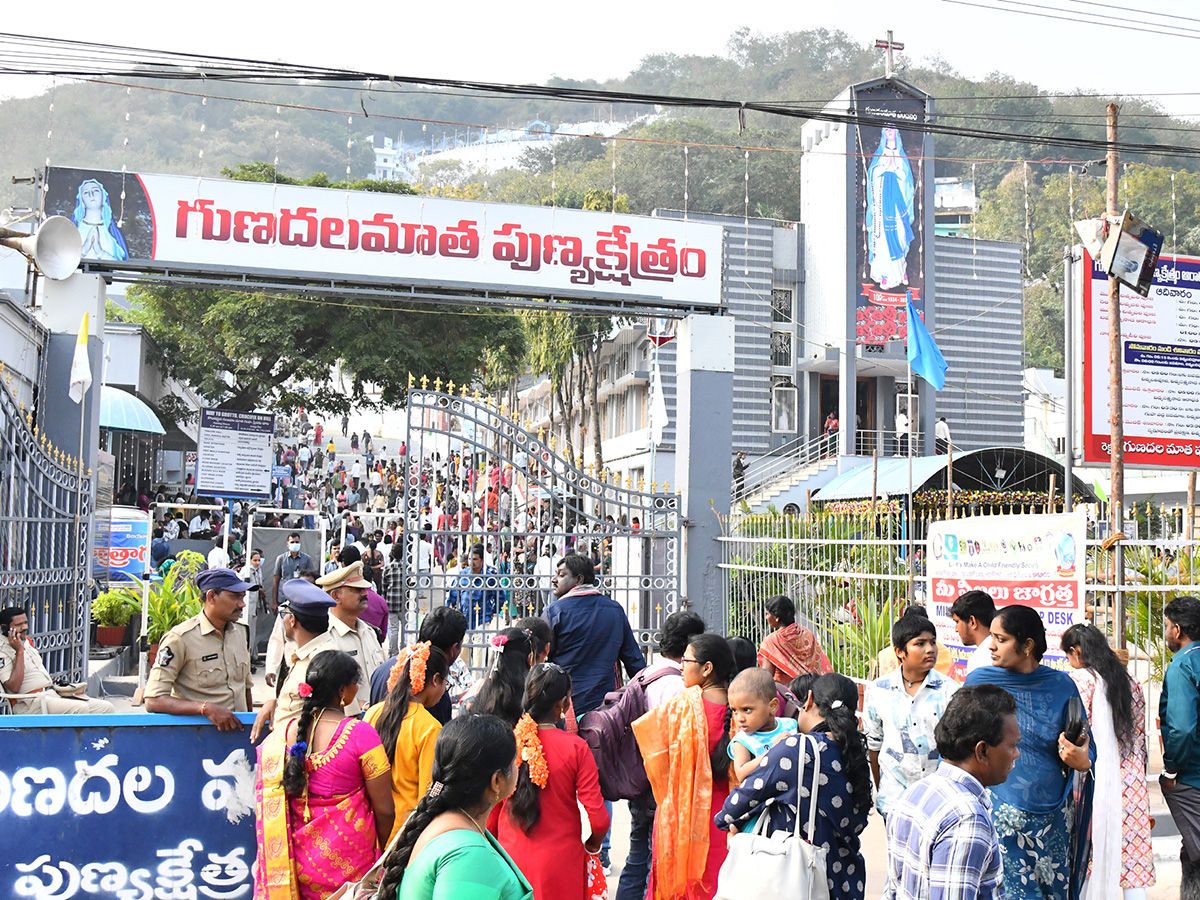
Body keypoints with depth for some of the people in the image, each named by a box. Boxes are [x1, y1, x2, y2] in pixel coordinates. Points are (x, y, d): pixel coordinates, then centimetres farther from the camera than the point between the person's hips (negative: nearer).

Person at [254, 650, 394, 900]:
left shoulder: (279, 737, -3)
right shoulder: (360, 734, -16)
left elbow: (267, 806, 5)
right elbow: (384, 810, -12)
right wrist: (383, 855, 4)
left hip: (297, 864, 5)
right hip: (347, 865, -5)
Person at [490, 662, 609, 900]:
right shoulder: (575, 749, -12)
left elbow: (490, 814, 0)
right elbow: (598, 819, -13)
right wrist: (592, 846, 8)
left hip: (511, 859, 2)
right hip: (560, 863, -2)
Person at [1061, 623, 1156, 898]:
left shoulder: (1079, 679, -7)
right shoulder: (1131, 683, 12)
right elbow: (1139, 739, 16)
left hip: (1093, 780, -6)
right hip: (1130, 782, 6)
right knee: (1133, 856, 7)